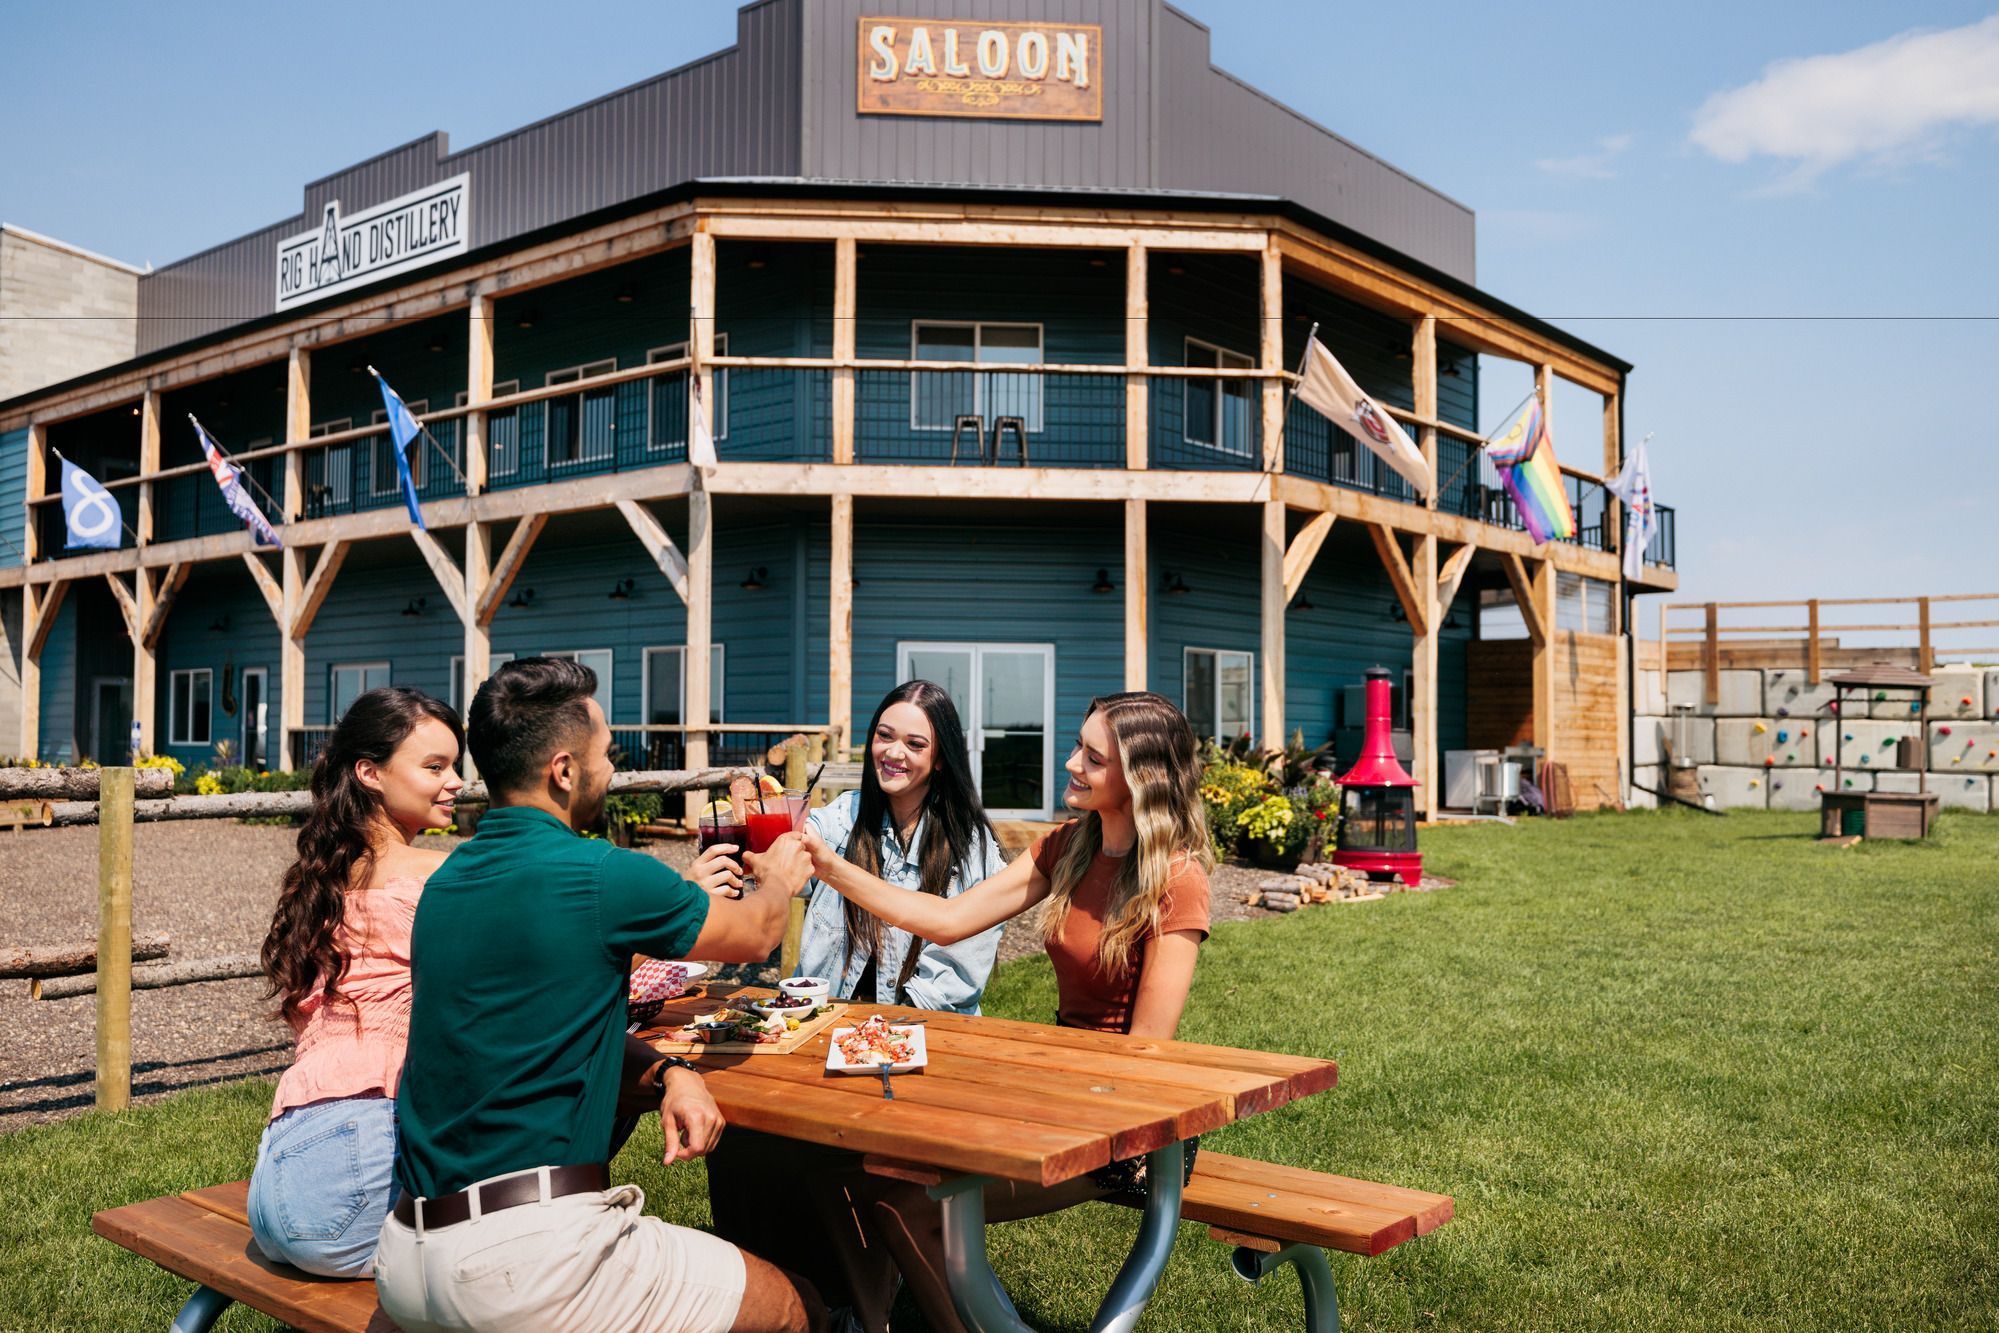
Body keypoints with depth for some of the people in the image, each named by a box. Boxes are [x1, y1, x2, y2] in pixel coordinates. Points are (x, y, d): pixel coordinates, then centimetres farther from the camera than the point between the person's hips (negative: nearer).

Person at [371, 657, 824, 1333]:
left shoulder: (444, 883, 9)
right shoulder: (598, 877, -14)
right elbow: (755, 935, 4)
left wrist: (664, 1070, 3)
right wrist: (780, 877, 26)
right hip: (529, 1263, -8)